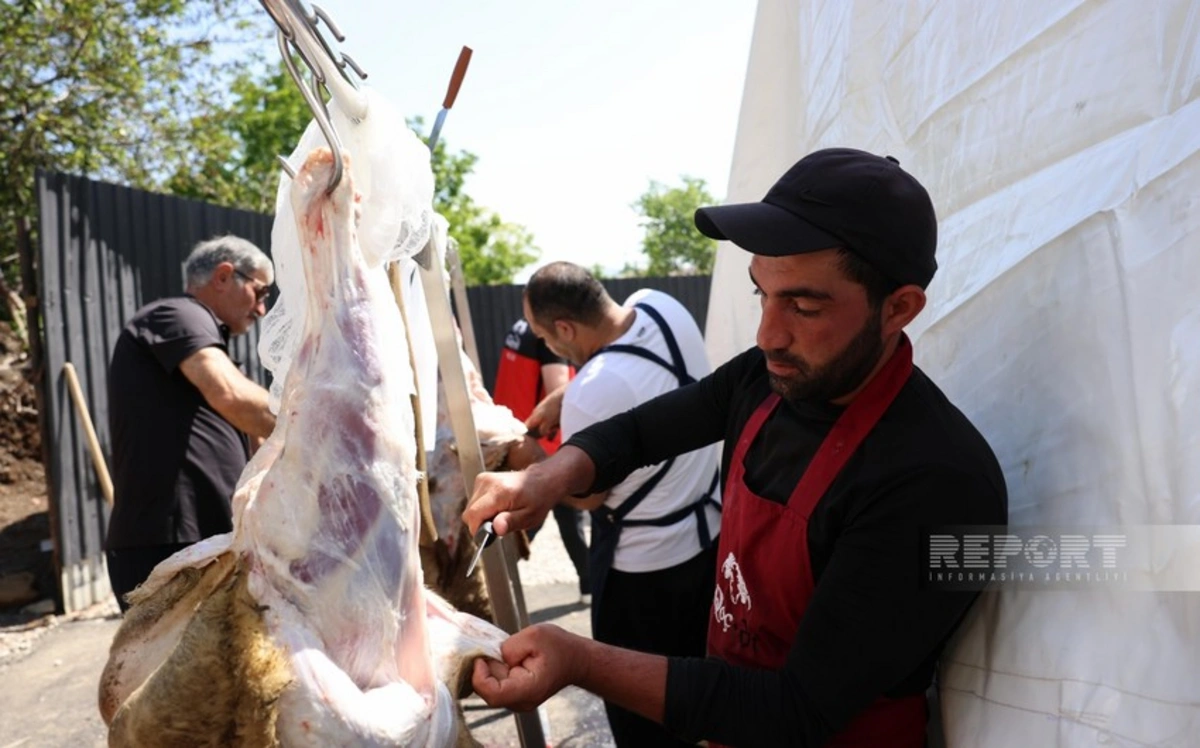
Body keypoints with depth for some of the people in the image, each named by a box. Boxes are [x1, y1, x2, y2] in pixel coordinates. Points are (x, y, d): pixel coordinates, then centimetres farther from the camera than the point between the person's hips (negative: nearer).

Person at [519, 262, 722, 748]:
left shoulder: (591, 394, -33)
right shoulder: (663, 306, -11)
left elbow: (585, 495, -14)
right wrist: (563, 404, 4)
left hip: (646, 566, -8)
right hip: (711, 532, 8)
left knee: (640, 709, 16)